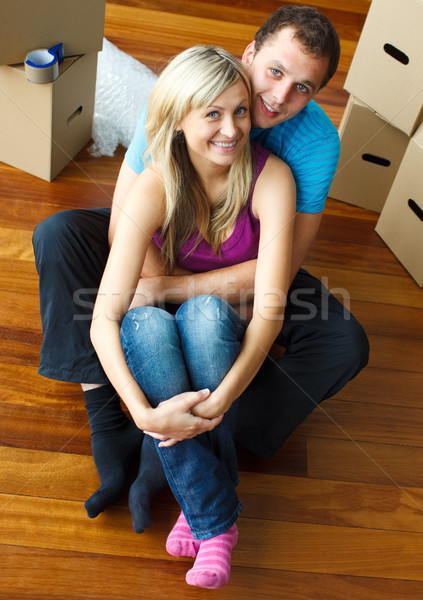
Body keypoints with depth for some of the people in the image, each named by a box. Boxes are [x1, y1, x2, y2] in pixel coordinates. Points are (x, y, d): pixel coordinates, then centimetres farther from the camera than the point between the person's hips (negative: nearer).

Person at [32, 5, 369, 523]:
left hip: (243, 262, 0)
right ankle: (104, 420, -28)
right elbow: (125, 224, -24)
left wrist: (167, 289, -34)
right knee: (58, 233, -23)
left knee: (345, 343, -22)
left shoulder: (316, 139, -24)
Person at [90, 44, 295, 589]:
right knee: (144, 324, -35)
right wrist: (142, 411, -41)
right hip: (162, 332, 1)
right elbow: (104, 318, -28)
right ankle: (216, 520, -24)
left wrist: (219, 400, -38)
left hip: (231, 335, 0)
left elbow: (271, 307, -25)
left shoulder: (272, 178, -19)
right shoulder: (155, 187, -21)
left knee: (205, 311, -35)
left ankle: (200, 501, -19)